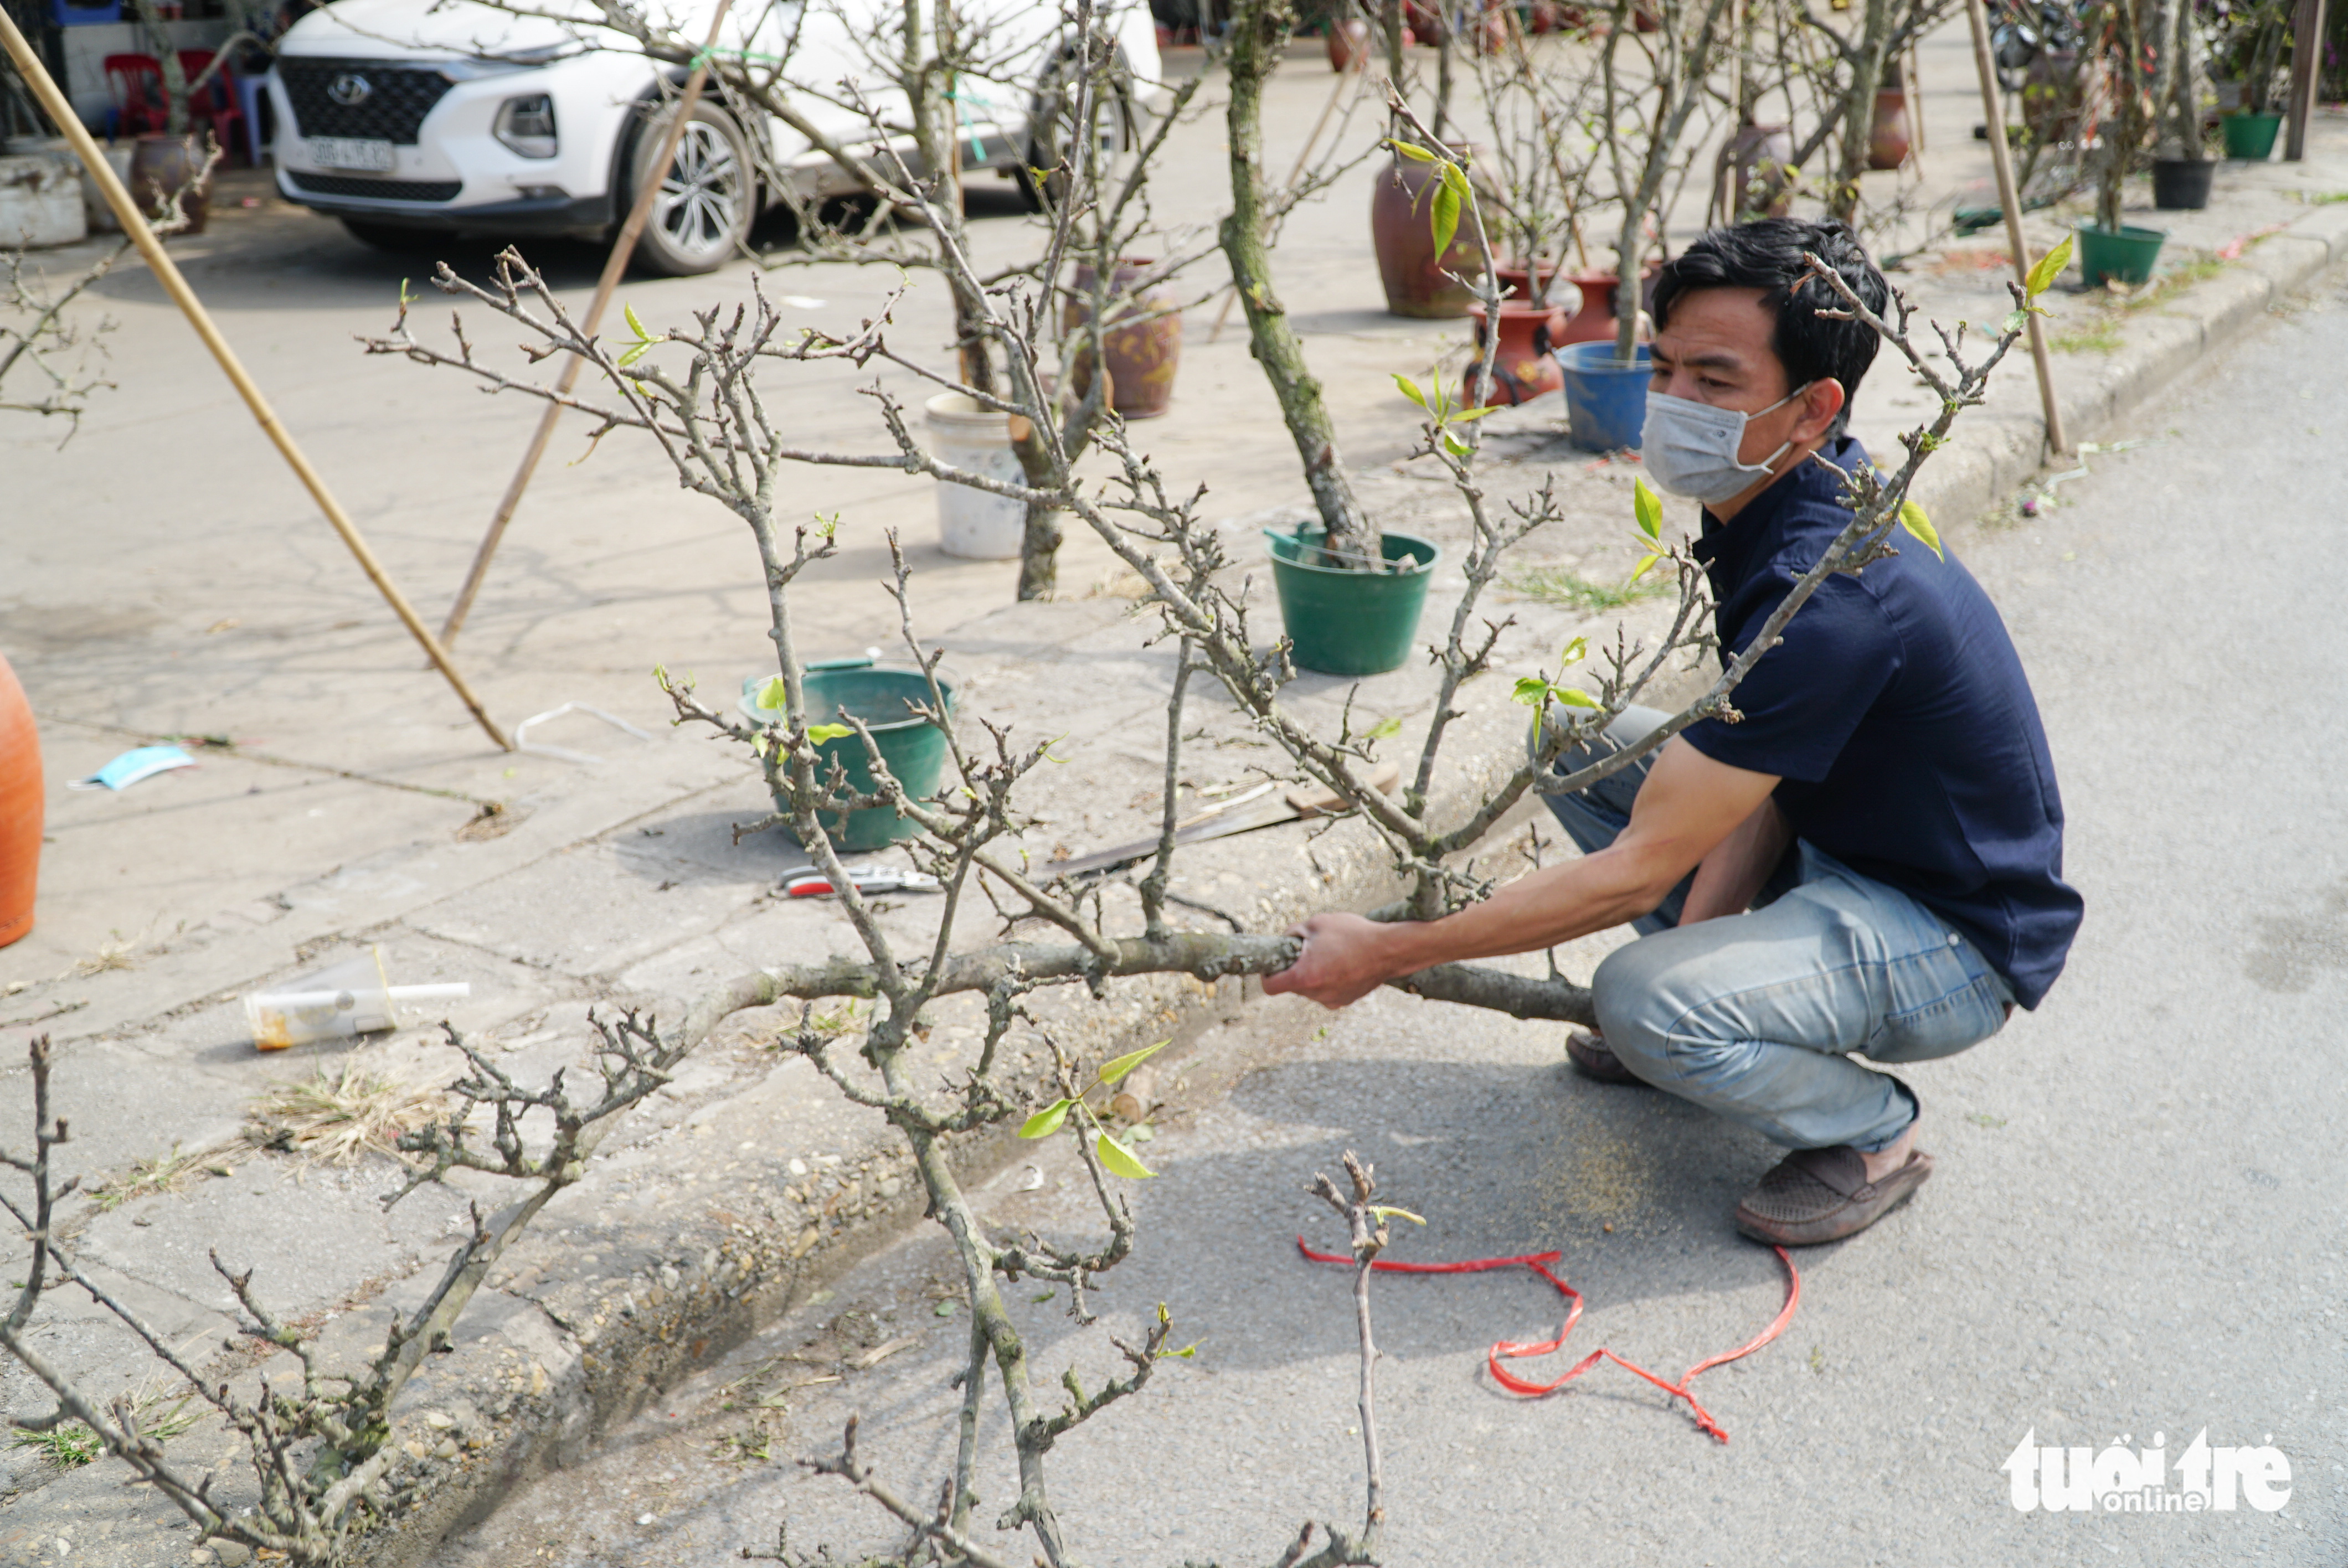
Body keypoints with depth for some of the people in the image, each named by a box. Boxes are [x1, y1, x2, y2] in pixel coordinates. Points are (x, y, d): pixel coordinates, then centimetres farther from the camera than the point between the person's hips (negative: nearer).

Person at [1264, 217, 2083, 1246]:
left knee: (1642, 1000, -32)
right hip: (1836, 838, 9)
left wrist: (1384, 953, -26)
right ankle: (1717, 991, 16)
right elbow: (1764, 774, 2)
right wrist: (1698, 926, -15)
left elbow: (1637, 873, -31)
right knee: (1578, 743, 5)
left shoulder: (1833, 595, -34)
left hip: (1955, 941, -9)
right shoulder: (1769, 510, -3)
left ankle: (1873, 1131, -2)